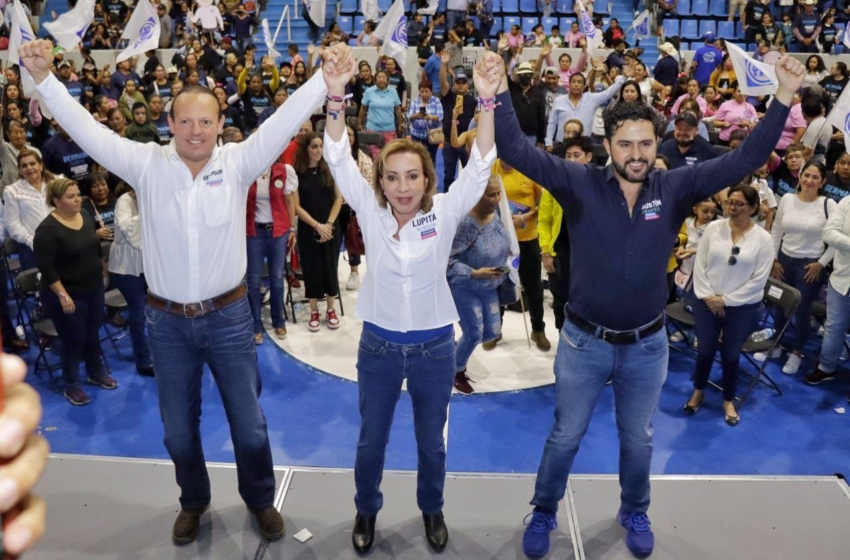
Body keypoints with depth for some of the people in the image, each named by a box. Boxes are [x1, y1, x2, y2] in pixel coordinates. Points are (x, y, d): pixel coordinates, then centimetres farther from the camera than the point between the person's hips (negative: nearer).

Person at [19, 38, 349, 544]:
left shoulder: (238, 163, -7)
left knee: (249, 422, 12)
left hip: (229, 315, -1)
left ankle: (261, 499, 38)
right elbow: (87, 130, -7)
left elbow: (285, 120, -15)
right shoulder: (147, 165, -4)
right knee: (179, 427, 17)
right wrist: (44, 78, -16)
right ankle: (194, 501, 43)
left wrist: (328, 77, -25)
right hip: (167, 321, 1)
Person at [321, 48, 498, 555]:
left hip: (434, 346, 0)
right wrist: (336, 97, -31)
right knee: (371, 440, 17)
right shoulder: (369, 211, -8)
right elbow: (339, 159, -16)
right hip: (378, 344, 1)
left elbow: (480, 165, -21)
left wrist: (488, 101, -35)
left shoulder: (445, 212, -10)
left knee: (432, 442, 18)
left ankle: (432, 509, 45)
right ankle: (367, 510, 44)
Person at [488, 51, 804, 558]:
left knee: (638, 440, 22)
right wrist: (500, 91, -31)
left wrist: (784, 99, -19)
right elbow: (517, 151, -19)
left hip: (648, 344, 2)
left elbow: (744, 160, -10)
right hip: (585, 340, -2)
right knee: (565, 436, 16)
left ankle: (635, 512, 48)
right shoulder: (579, 183, -13)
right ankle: (544, 513, 39)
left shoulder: (676, 188, -7)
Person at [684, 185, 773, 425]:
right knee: (705, 350, 13)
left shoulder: (763, 238, -8)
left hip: (743, 308, -1)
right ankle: (698, 392, 36)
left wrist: (725, 300, -12)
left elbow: (758, 279, -10)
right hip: (706, 303, 1)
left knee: (731, 355, 12)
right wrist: (709, 297, -10)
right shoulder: (713, 228, -4)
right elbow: (699, 265, -2)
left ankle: (728, 401, 32)